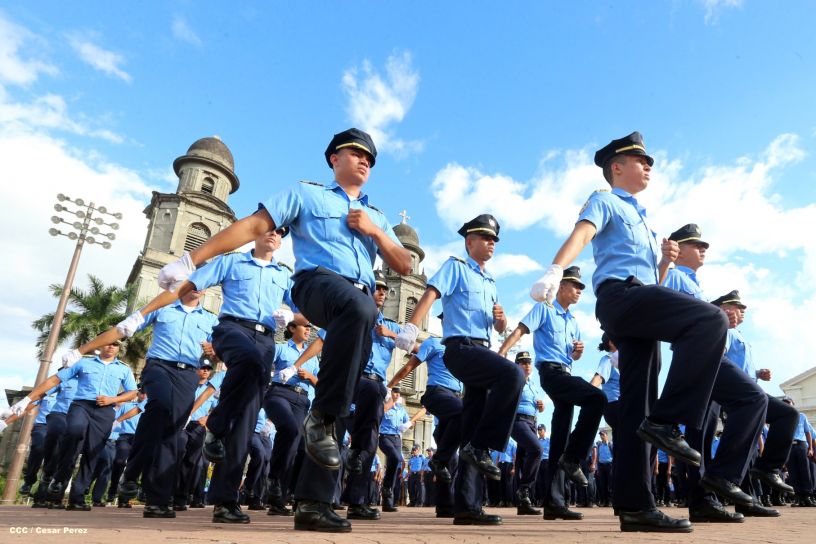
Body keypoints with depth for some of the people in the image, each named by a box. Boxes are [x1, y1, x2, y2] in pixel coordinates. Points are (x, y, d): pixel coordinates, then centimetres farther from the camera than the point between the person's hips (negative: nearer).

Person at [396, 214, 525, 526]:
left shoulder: (490, 282, 26)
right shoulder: (456, 267, 4)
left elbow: (500, 329, 25)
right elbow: (430, 294, -13)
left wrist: (501, 318, 0)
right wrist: (412, 327, -30)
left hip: (482, 351, 8)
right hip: (461, 347, -8)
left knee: (473, 430, 4)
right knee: (513, 375, -31)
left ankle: (467, 506, 8)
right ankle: (480, 447, -20)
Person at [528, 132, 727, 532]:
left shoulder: (643, 219, 34)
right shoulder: (604, 201, 11)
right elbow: (580, 235, -12)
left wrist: (666, 261, 10)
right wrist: (555, 272, -31)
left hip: (640, 305, 8)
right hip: (619, 294, -8)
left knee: (636, 408, 0)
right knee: (711, 320, -25)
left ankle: (634, 505, 1)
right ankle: (666, 420, -24)